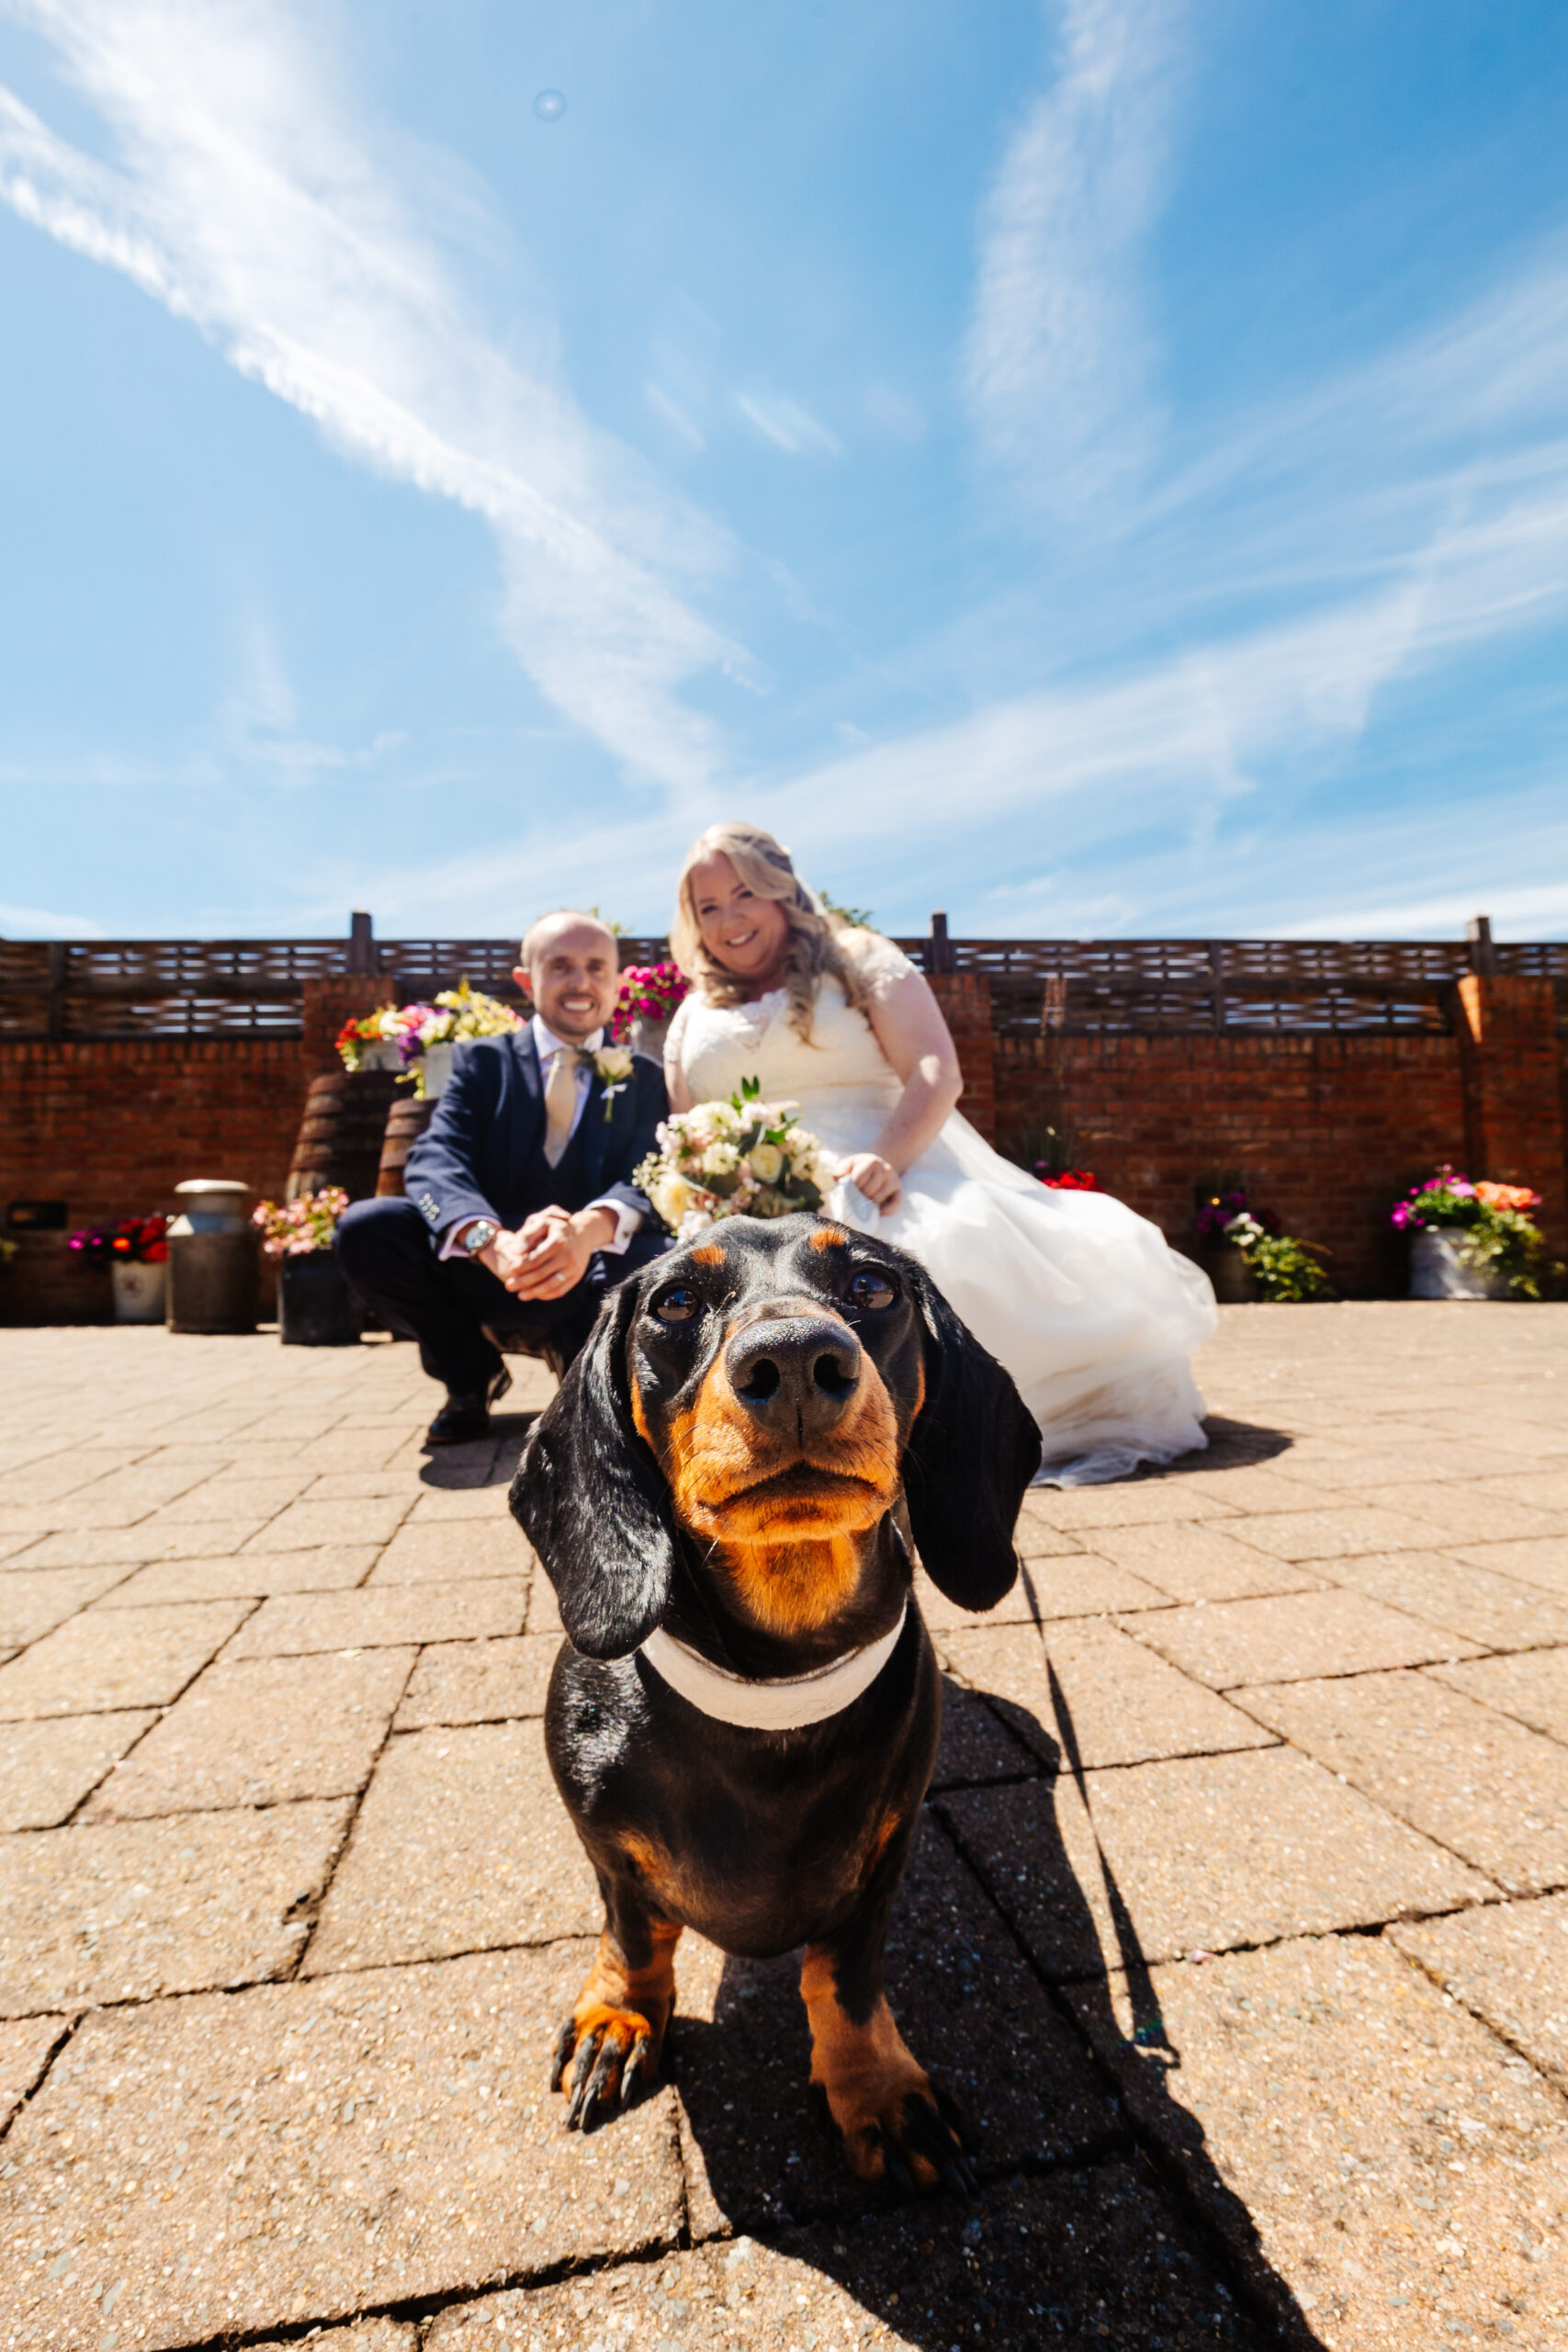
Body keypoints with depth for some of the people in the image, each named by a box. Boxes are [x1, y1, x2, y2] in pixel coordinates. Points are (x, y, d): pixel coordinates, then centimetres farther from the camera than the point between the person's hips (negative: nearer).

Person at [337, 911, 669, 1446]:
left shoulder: (645, 1079, 10)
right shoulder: (481, 1061, 9)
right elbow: (435, 1162, -9)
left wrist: (589, 1230, -34)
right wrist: (492, 1241, -33)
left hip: (590, 1279, -1)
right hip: (482, 1272, 1)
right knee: (364, 1228, -23)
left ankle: (583, 1359, 3)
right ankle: (473, 1373, 3)